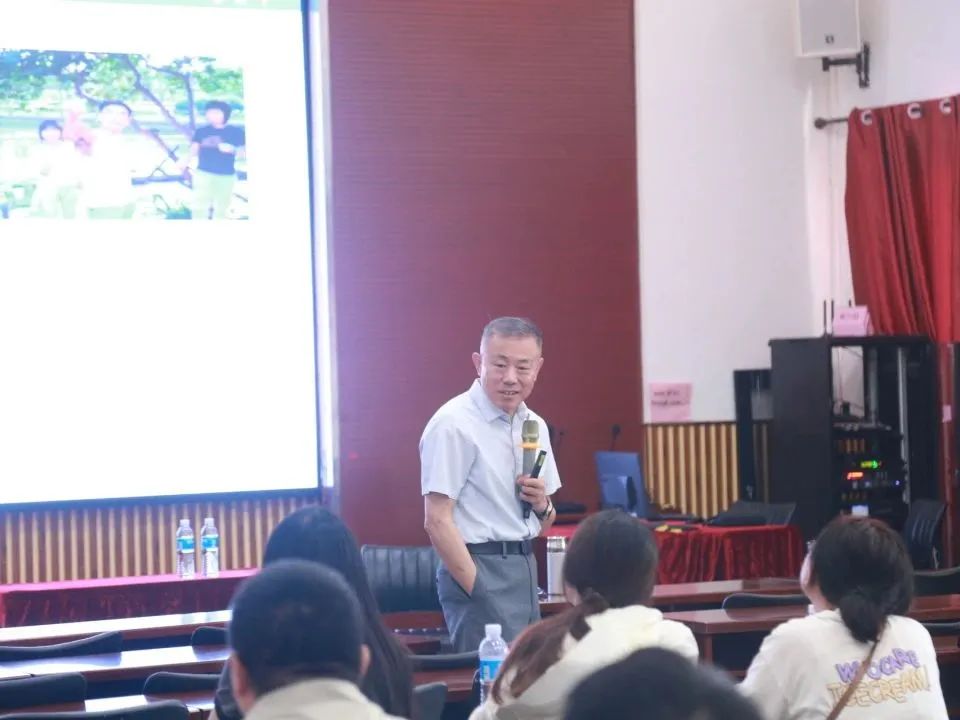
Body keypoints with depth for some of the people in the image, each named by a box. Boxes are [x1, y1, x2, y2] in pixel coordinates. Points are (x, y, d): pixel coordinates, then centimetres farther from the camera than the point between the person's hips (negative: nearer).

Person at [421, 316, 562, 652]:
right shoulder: (454, 424, -11)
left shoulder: (535, 425, 12)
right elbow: (437, 520, -16)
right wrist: (479, 591, -19)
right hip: (479, 569, -8)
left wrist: (542, 505, -2)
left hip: (525, 570, 8)